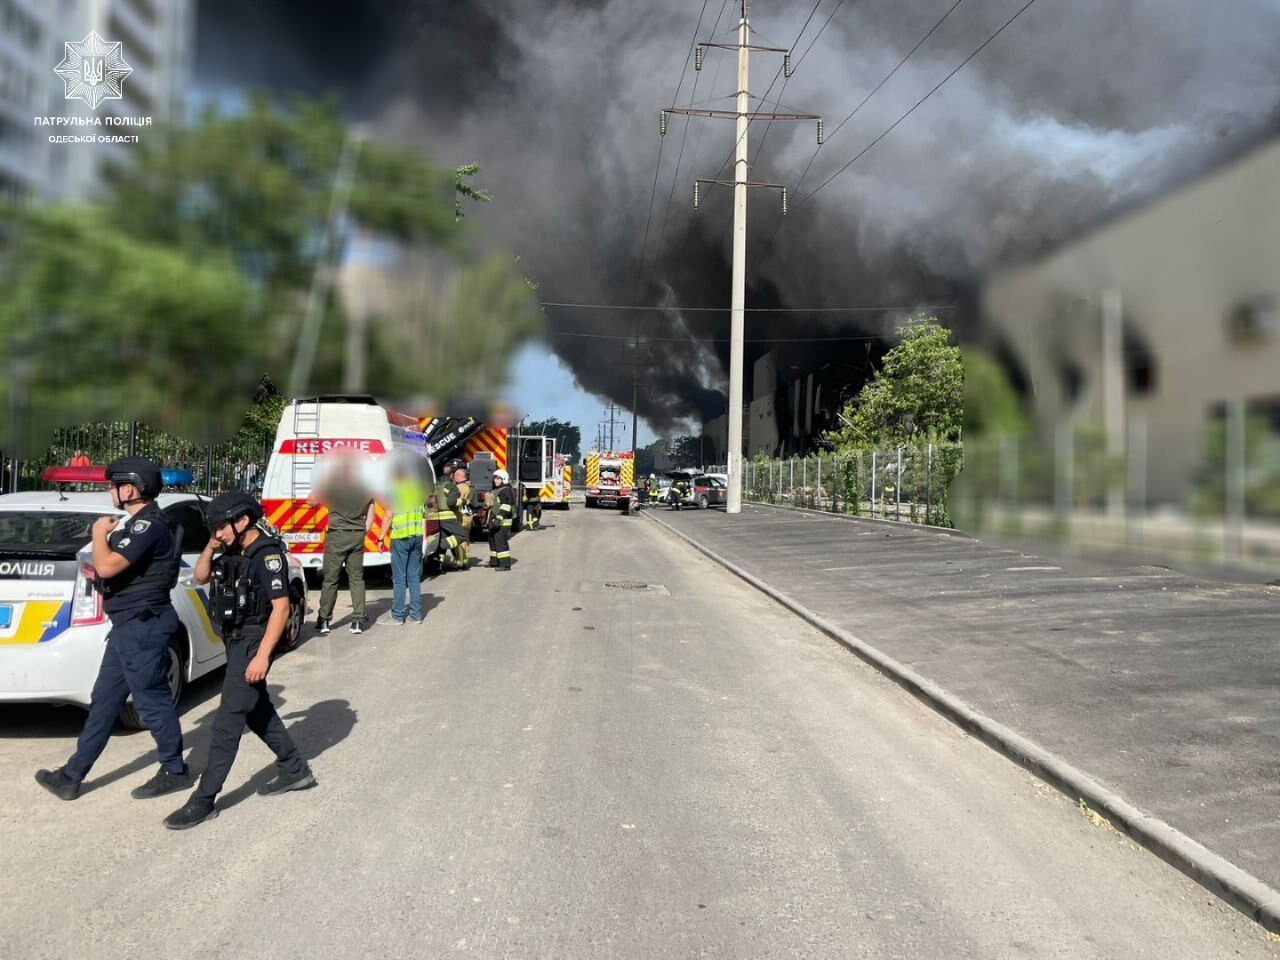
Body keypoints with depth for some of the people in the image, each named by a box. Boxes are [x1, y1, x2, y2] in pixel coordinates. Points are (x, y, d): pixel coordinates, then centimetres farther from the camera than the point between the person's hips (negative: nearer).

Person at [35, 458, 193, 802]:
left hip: (142, 626, -11)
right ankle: (72, 776, 23)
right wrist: (102, 561, 9)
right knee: (103, 702, 15)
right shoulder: (135, 522, 15)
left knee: (151, 700, 0)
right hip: (129, 625, 11)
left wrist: (99, 532, -11)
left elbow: (107, 566, -27)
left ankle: (175, 771, 14)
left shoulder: (150, 526, -19)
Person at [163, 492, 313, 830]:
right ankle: (295, 770, 31)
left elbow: (281, 607, -21)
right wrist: (211, 546, 0)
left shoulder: (268, 554, -18)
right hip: (235, 642, 10)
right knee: (258, 710, 18)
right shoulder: (234, 552, 8)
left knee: (228, 720, -6)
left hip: (252, 643, -10)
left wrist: (262, 655, -24)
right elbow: (199, 577, 17)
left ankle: (204, 801, 0)